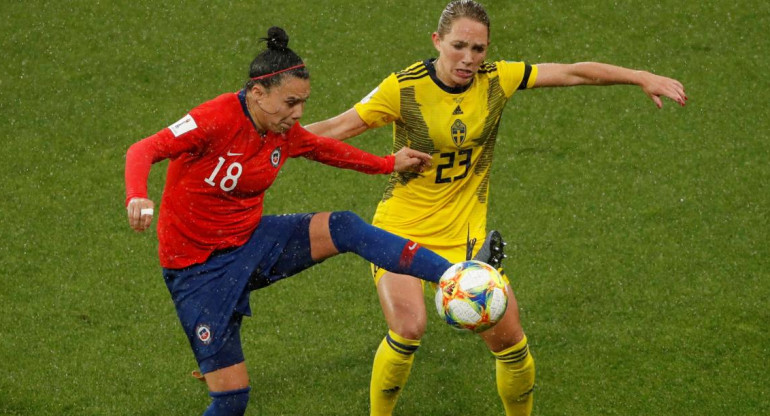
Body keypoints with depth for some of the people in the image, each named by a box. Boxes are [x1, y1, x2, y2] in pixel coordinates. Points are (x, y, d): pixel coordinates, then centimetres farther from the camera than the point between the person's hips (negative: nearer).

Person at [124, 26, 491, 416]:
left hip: (251, 240, 6)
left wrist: (388, 164, 23)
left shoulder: (285, 132, -3)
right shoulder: (216, 120, -25)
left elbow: (324, 148, 19)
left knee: (344, 228, -13)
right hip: (199, 267, -6)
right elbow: (142, 151, -32)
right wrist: (137, 198, -51)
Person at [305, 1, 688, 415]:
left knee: (508, 338, -3)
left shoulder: (496, 79, -6)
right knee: (408, 327, -26)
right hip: (402, 227, -3)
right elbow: (339, 127, -14)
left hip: (464, 234, 3)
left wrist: (642, 77, -3)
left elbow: (573, 73, -1)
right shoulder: (405, 87, -15)